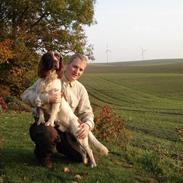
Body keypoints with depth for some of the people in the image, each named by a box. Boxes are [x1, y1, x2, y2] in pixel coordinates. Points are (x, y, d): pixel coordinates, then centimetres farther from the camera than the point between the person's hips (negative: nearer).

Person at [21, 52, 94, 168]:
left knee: (82, 155, -6)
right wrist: (47, 98, -34)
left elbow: (87, 112, 4)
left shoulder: (81, 90, 3)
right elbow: (26, 95, -18)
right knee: (49, 132, -40)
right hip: (43, 124, -5)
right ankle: (44, 155, -4)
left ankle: (60, 146, 26)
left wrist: (87, 125, -20)